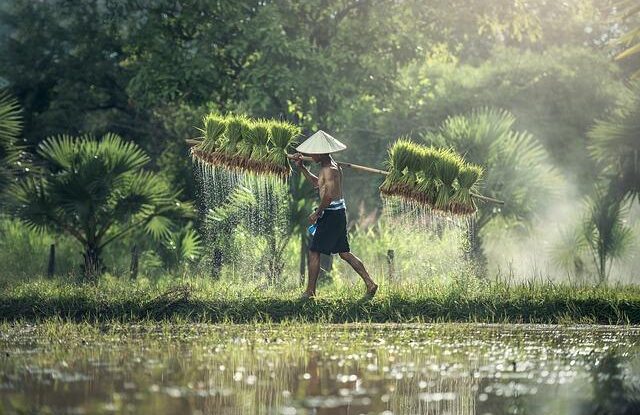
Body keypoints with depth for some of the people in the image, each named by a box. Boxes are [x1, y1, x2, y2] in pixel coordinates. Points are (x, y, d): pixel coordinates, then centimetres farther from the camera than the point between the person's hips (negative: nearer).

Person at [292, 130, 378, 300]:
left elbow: (329, 195, -25)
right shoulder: (331, 166, 15)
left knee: (314, 252, -2)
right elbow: (317, 183, 30)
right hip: (339, 211, 10)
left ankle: (310, 291, 3)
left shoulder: (329, 169, -17)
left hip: (331, 213, -10)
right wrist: (301, 167, 23)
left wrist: (317, 213, -16)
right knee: (344, 252, 13)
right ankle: (370, 284, 10)